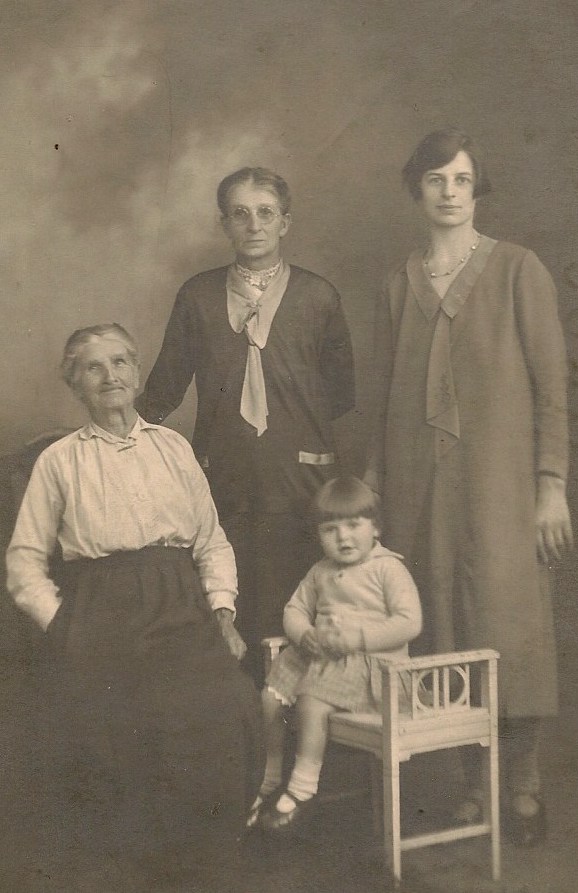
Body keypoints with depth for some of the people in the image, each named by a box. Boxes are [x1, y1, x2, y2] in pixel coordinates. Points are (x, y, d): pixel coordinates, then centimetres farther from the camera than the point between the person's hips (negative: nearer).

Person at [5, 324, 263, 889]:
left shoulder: (173, 448, 19)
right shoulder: (58, 461, 12)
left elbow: (213, 541, 17)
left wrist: (222, 611, 2)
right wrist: (63, 625, -4)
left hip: (180, 606, 2)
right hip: (99, 611, -1)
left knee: (224, 710, -27)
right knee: (107, 722, -31)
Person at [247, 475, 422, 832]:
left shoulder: (388, 568, -5)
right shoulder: (321, 572, 15)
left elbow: (409, 622, -13)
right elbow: (295, 608, 20)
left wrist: (359, 637, -21)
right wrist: (305, 634, -4)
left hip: (370, 662, -7)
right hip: (317, 656, 7)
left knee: (312, 699, -29)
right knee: (269, 697, -9)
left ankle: (303, 786, -17)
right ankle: (270, 779, 6)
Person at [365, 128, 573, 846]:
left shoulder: (517, 270, 1)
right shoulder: (401, 284, 12)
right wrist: (371, 484, 11)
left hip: (498, 477, -3)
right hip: (421, 483, 3)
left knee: (507, 621, -6)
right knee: (440, 627, 3)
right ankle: (474, 782, 13)